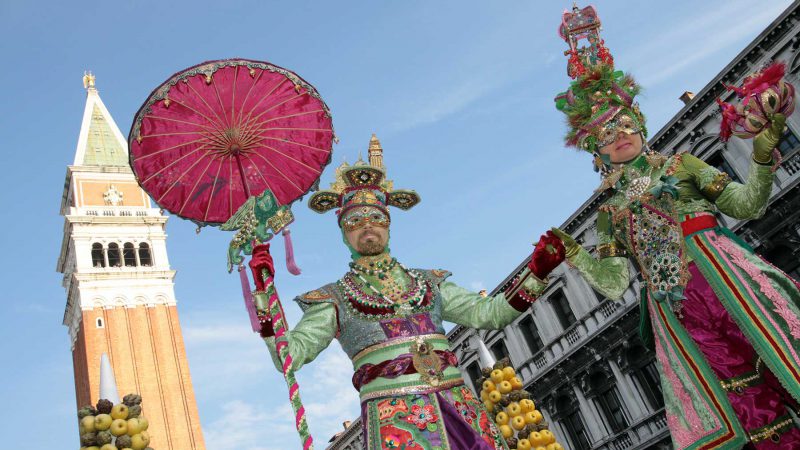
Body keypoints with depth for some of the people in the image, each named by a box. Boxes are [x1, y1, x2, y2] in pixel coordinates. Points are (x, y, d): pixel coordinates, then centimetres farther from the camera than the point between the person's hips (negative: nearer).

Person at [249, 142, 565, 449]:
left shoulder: (429, 282, 20)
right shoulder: (333, 298, 12)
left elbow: (487, 313, 15)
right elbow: (290, 355, 3)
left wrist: (536, 272, 4)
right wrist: (264, 292, -7)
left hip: (458, 409, 3)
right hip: (393, 419, -3)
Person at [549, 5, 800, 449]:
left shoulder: (679, 165, 16)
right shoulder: (610, 212, 18)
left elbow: (748, 205, 10)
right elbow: (614, 284, 10)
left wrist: (763, 151, -5)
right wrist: (573, 255, -3)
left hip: (721, 275, 0)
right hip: (671, 307, 1)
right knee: (752, 411, -4)